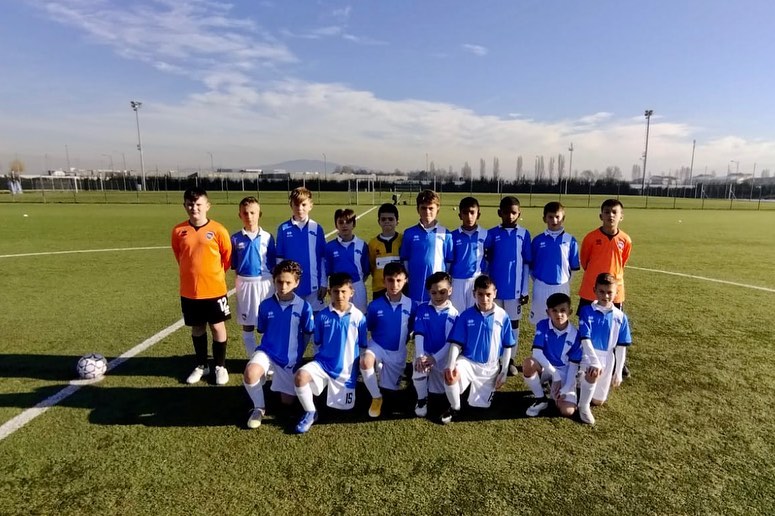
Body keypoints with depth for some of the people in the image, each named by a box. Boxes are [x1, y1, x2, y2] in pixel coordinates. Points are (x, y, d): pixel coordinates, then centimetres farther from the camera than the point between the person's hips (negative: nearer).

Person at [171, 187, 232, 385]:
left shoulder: (218, 230, -12)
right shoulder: (178, 231, -3)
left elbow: (227, 258, 0)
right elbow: (179, 257, 13)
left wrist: (213, 274, 8)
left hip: (214, 289, -3)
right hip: (189, 291, 3)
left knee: (217, 327, 7)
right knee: (197, 328, 16)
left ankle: (220, 367, 24)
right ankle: (201, 365, 33)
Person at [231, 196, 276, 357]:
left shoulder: (267, 237, -2)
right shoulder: (235, 239, 0)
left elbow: (272, 263, 2)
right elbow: (233, 264, 6)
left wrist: (274, 283, -1)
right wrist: (240, 279, -4)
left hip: (265, 282, -1)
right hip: (244, 283, 1)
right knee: (247, 324, 9)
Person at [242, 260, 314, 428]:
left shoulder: (304, 307, -10)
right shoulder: (265, 305, -5)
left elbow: (308, 334, 2)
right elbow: (263, 332, 10)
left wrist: (298, 355, 4)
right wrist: (271, 345, 0)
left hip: (290, 360, 1)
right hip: (267, 352, 0)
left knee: (287, 401, 8)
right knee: (250, 373, -34)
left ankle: (278, 381, 42)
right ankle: (259, 408, -3)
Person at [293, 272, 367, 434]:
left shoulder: (359, 317, -7)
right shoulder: (322, 316, -5)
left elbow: (363, 346, 3)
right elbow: (318, 343, 9)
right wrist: (323, 356, 0)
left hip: (346, 369, 0)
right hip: (323, 363, 0)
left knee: (344, 407, 3)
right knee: (300, 376, -29)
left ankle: (332, 386, 35)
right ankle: (310, 413, -4)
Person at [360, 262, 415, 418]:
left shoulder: (410, 305, -11)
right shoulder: (375, 305, -14)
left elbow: (410, 329, 6)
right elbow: (369, 328, 3)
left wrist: (400, 341, 5)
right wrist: (380, 339, -1)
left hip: (398, 351, 2)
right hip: (377, 346, -2)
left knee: (390, 389, 9)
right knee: (365, 361, -37)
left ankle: (381, 367, 43)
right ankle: (376, 397, -11)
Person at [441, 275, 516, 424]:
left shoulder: (502, 316, -6)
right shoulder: (466, 315, -7)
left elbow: (508, 347, 3)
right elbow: (456, 343, -7)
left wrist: (504, 372, 2)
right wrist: (450, 365, -23)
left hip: (490, 367, 1)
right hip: (468, 361, -1)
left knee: (480, 404, 2)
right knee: (449, 377, -32)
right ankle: (454, 408, -1)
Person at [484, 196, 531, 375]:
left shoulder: (524, 234, -1)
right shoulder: (492, 234, -1)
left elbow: (526, 264, 2)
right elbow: (485, 262, 3)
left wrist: (525, 289, 0)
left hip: (515, 289, 0)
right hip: (495, 288, 0)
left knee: (513, 322, 9)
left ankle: (510, 359, 22)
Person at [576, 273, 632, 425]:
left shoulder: (620, 317, -4)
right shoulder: (587, 311, -13)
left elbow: (621, 347, 1)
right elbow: (585, 340, -18)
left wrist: (618, 372, 2)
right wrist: (595, 362, -30)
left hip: (608, 358, 4)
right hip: (589, 354, -4)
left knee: (598, 401, 12)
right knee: (593, 374, -38)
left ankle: (584, 387, 46)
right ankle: (583, 406, -13)